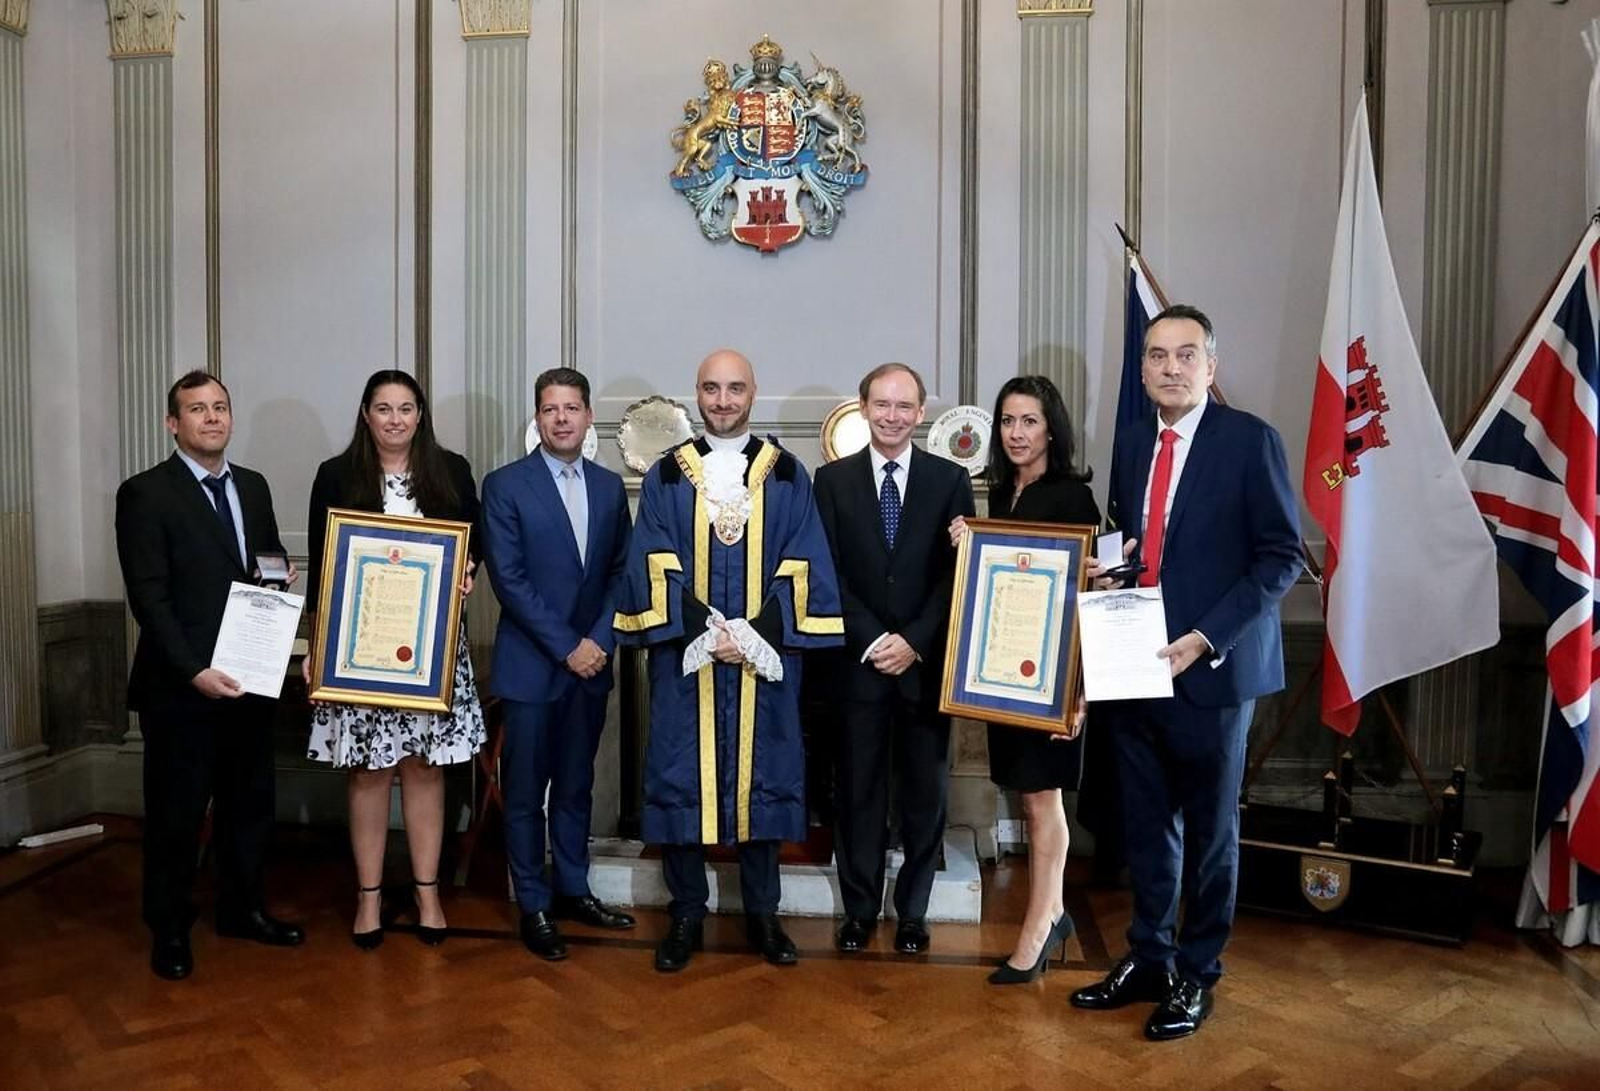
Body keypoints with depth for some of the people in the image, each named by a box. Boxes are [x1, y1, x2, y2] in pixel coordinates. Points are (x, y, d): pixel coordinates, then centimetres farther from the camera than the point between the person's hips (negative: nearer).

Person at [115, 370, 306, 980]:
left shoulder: (253, 487, 10)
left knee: (249, 800, 15)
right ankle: (169, 929, 25)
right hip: (180, 684, -5)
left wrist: (281, 578, -4)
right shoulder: (146, 494, -8)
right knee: (176, 811, 8)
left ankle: (242, 908, 32)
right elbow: (149, 597, -13)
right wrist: (193, 671, -20)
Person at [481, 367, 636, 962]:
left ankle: (573, 889, 30)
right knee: (525, 791, 6)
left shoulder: (610, 486, 7)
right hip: (531, 664, -4)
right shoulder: (505, 485, -6)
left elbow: (620, 572, 6)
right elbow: (508, 579, -12)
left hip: (591, 662, 4)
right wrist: (566, 646, -15)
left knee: (576, 786, 15)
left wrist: (599, 640, -8)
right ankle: (534, 905, 20)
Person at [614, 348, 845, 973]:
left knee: (762, 777, 7)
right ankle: (686, 916, 19)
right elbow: (654, 567, -2)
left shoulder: (787, 476, 5)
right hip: (684, 658, 0)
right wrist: (704, 633, -14)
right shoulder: (666, 477, 5)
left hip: (765, 659, 0)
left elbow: (803, 568, -1)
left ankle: (761, 914, 22)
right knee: (681, 779, 4)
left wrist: (756, 634, -13)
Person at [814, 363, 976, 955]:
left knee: (925, 790, 8)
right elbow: (828, 573, -1)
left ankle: (913, 911, 23)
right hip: (858, 660, 0)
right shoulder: (833, 479, 3)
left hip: (927, 661, 0)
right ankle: (859, 908, 21)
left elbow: (957, 574, -1)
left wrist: (915, 642, -11)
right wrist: (873, 640, -11)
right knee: (859, 789, 7)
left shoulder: (951, 480, 3)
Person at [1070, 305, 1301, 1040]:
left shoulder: (1250, 440, -7)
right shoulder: (1131, 447, 11)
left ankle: (1196, 976, 25)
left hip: (1211, 666, -5)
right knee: (1145, 824, 14)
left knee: (1208, 828, 10)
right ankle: (1148, 959, 30)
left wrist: (1207, 638, -18)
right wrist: (1108, 573, -2)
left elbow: (1280, 557, -10)